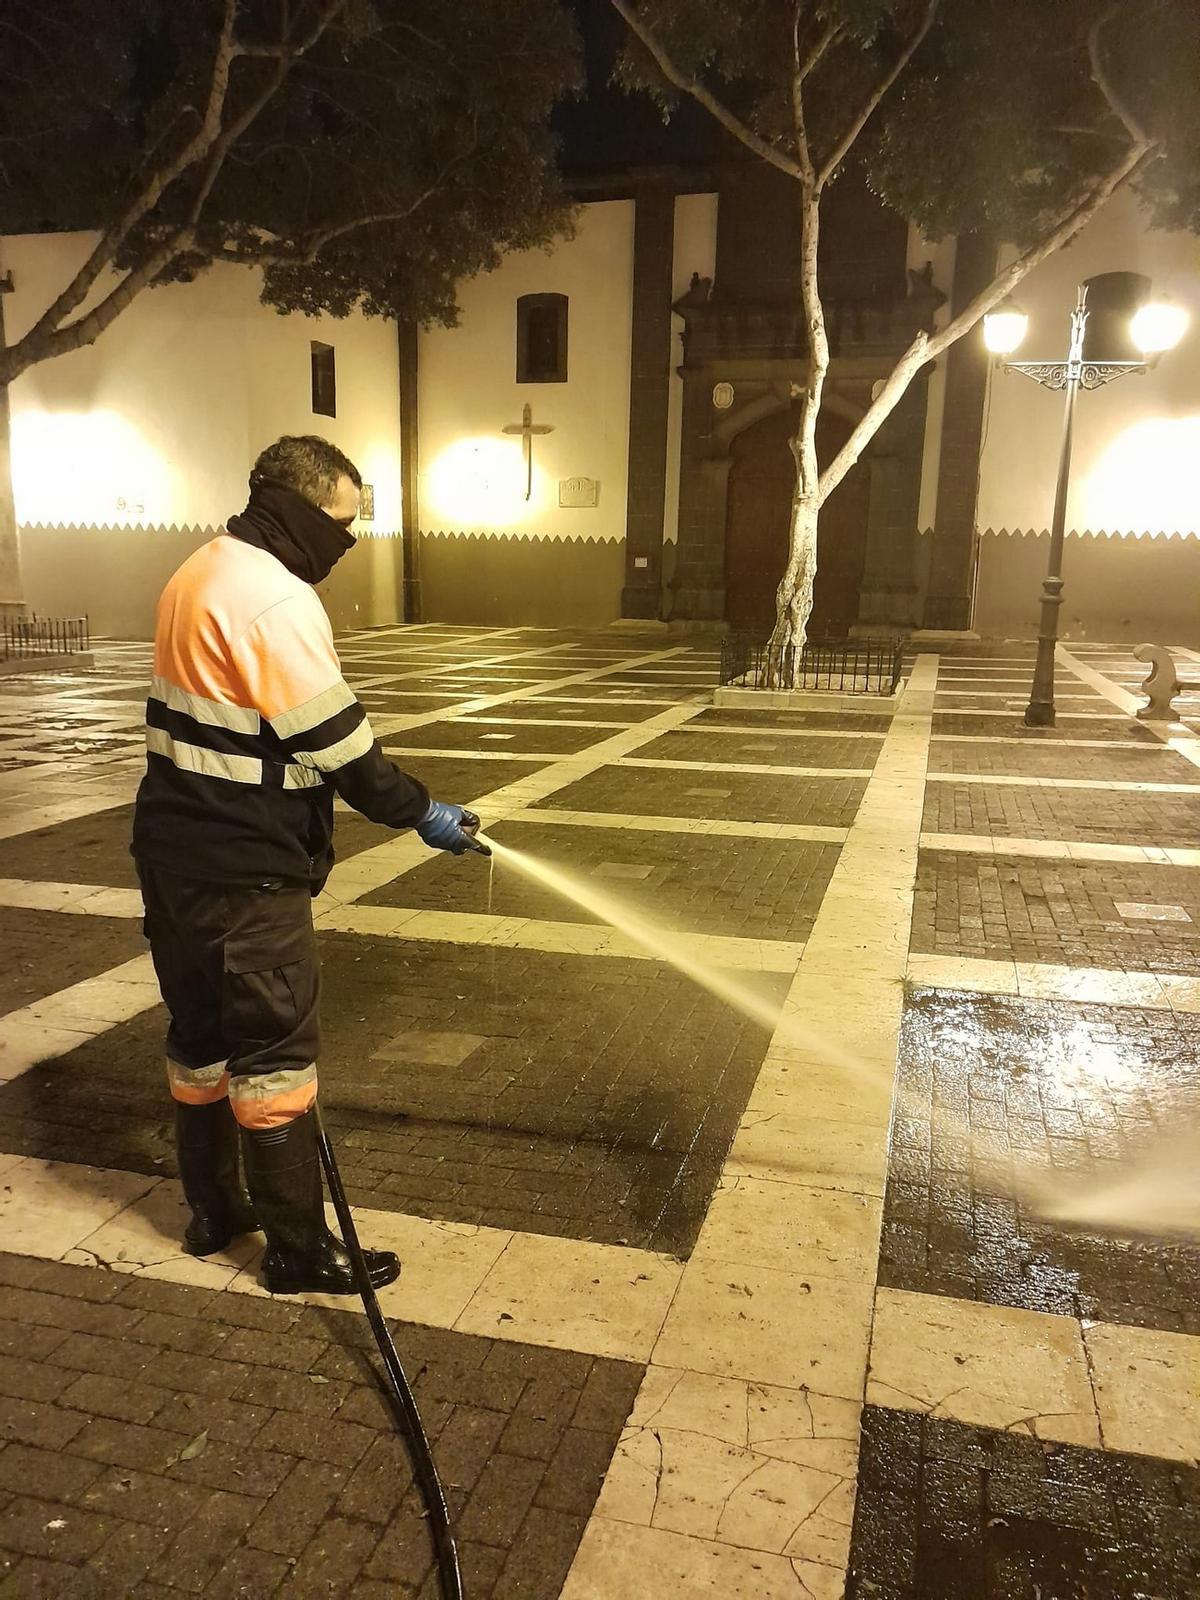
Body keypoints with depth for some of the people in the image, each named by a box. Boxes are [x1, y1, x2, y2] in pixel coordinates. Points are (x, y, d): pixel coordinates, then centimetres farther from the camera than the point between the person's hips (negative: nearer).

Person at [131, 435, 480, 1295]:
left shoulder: (199, 576, 12)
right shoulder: (277, 599, -19)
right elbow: (337, 740, -19)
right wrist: (419, 812, -7)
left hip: (175, 852, 10)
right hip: (246, 871, -10)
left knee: (201, 1035, 19)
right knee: (277, 1052, 1)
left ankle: (213, 1210, 35)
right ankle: (299, 1250, 14)